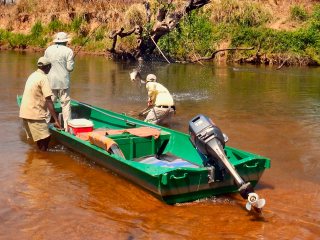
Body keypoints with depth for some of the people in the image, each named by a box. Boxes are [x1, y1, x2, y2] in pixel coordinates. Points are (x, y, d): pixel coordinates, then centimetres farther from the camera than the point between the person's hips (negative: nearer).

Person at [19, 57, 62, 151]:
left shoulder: (33, 75, 14)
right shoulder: (43, 78, -13)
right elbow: (48, 101, -19)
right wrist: (56, 120, -19)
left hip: (25, 112, 9)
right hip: (34, 114, -9)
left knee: (40, 139, 16)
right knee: (45, 138, -6)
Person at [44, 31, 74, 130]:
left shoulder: (48, 49, 6)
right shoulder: (68, 51, -7)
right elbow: (70, 68, -10)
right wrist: (72, 62, 10)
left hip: (50, 81, 4)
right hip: (63, 81, -3)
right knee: (65, 104, 2)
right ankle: (67, 126, 3)